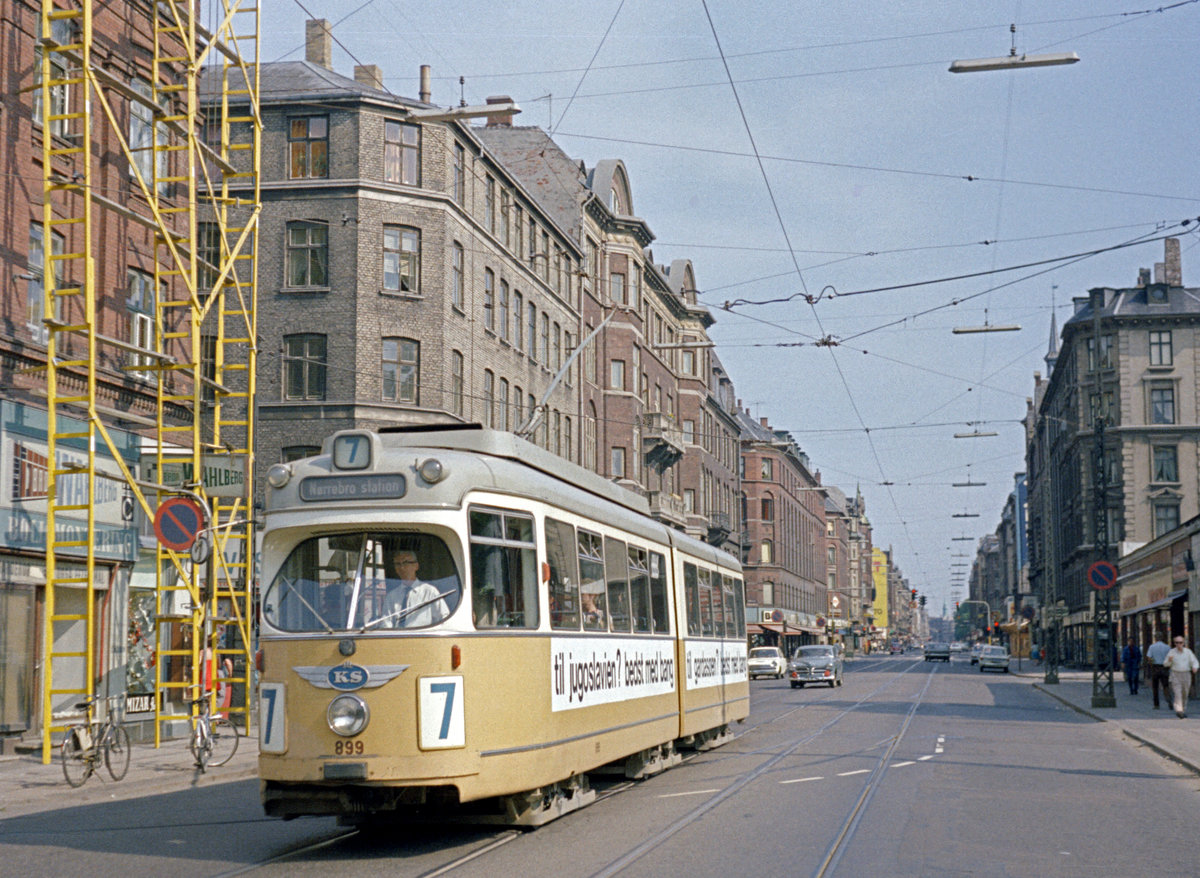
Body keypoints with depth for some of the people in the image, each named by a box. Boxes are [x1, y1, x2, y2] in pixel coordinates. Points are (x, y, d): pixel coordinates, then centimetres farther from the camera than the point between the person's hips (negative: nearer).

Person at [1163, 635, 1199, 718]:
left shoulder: (1188, 652, 0)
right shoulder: (1171, 652, -2)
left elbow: (1195, 662, -5)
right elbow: (1165, 664, 2)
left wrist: (1195, 667, -28)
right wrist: (1169, 660, -20)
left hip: (1186, 675, 2)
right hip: (1175, 675, -2)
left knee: (1185, 695, 10)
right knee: (1178, 694, -16)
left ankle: (1184, 711, 26)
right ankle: (1179, 711, -27)